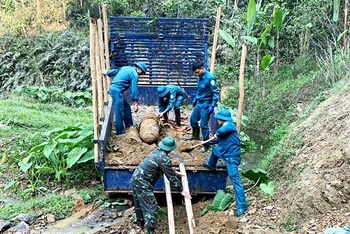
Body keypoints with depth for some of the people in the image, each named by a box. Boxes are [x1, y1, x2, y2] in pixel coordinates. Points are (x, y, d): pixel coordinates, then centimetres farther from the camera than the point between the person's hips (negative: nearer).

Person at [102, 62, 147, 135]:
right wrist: (136, 103, -9)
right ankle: (120, 131, -3)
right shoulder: (134, 75, -8)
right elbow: (134, 89, -11)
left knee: (126, 107, 17)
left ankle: (129, 125, 24)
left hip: (113, 88, 10)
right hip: (117, 90, -10)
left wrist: (107, 72, 50)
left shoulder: (126, 68, 18)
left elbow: (115, 71, 31)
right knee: (119, 112, -7)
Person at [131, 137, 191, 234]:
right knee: (150, 205, -6)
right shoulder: (165, 159, -18)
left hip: (135, 178, 10)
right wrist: (181, 190, -3)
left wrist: (174, 172, 41)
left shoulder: (157, 152, 9)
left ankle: (140, 222, 41)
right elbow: (171, 177, -12)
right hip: (142, 183, -10)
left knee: (139, 202, 24)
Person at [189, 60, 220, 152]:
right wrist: (195, 99, 25)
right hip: (199, 103, 8)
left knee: (204, 125, -3)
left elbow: (216, 92, -20)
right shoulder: (200, 77, 3)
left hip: (206, 105, -8)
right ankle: (196, 135, 45)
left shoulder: (210, 77, -21)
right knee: (193, 119, 20)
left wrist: (212, 106, -23)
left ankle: (206, 145, 9)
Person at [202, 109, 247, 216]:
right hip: (225, 153, 10)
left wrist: (217, 134, -20)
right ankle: (210, 165, 60)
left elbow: (224, 129, -42)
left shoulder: (229, 125, -15)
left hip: (231, 157, -10)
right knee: (214, 149, 33)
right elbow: (220, 140, 29)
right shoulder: (226, 127, 14)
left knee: (235, 180, -10)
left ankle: (241, 206, -9)